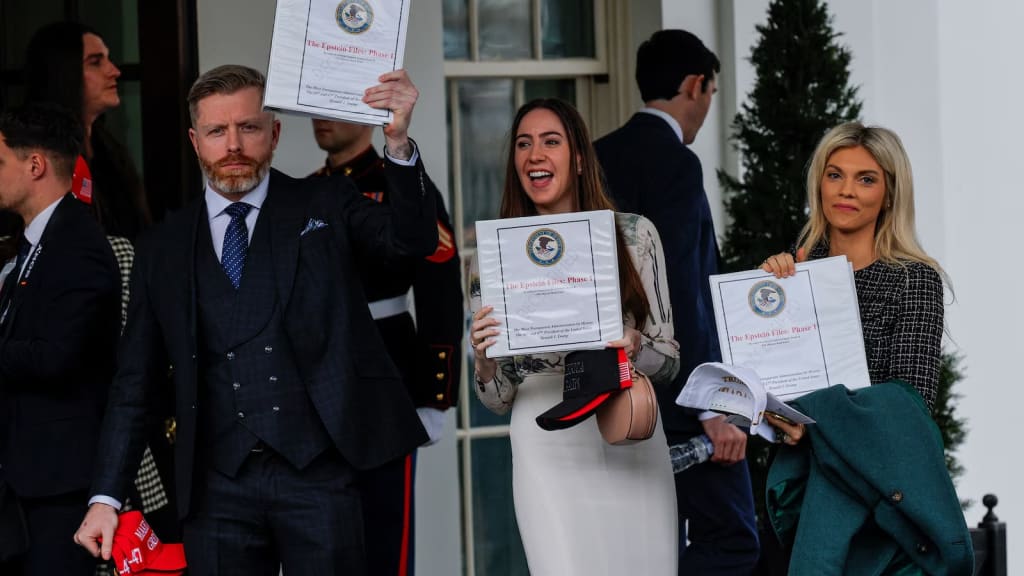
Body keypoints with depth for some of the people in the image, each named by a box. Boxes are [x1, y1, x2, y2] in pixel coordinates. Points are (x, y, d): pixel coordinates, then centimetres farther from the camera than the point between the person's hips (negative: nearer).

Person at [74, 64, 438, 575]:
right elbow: (134, 383, 12)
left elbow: (413, 238, -9)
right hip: (217, 484, 2)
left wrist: (397, 140, -25)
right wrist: (105, 497, 5)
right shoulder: (164, 249, 11)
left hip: (318, 474, -2)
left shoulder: (324, 207, 8)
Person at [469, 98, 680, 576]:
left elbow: (668, 360, 4)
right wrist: (484, 360, -15)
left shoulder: (633, 233, 3)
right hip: (548, 449, -1)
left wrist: (633, 345, -17)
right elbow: (499, 399, 6)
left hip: (630, 442, 1)